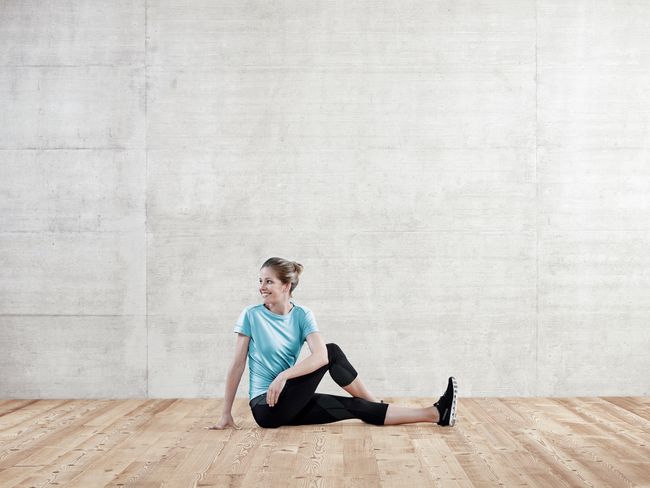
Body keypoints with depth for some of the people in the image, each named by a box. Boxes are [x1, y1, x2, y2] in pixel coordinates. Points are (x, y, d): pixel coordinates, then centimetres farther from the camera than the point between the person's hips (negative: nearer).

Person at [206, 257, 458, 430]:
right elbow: (237, 365, -6)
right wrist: (226, 414, -7)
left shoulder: (302, 315, 1)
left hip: (291, 405, 4)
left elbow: (320, 355, -16)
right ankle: (396, 406, -7)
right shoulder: (251, 315, -8)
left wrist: (284, 375, -30)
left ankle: (435, 413, -9)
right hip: (266, 407, -4)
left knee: (360, 408, -14)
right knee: (332, 353, -18)